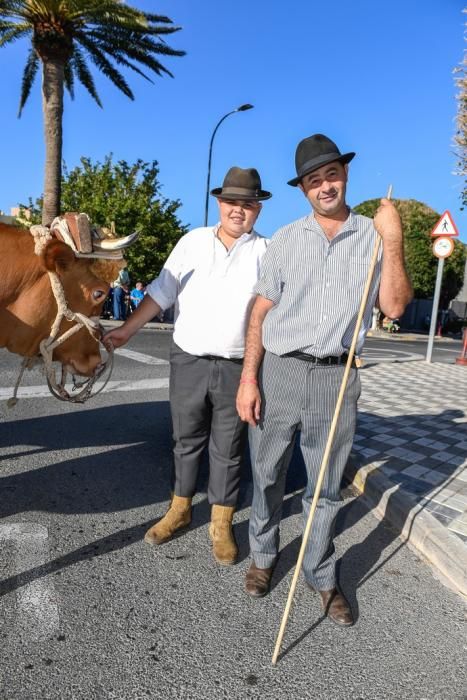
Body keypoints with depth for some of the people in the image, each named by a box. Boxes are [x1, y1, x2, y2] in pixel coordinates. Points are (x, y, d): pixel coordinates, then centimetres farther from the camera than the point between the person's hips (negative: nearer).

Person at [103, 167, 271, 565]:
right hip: (188, 361, 2)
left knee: (227, 448, 9)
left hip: (237, 368, -1)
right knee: (186, 439, 15)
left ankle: (221, 524, 26)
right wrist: (128, 329, -1)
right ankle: (180, 509, 34)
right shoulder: (193, 241, 6)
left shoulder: (266, 252, 1)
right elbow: (162, 291, 5)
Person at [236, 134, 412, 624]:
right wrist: (248, 379, -4)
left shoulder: (374, 237, 5)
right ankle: (263, 556, 37)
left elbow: (394, 307, -4)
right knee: (267, 475, 14)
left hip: (337, 379, 0)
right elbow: (261, 313, 2)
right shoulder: (285, 240, 4)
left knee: (326, 487, 13)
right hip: (279, 372, 1)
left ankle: (322, 578, 32)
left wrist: (393, 240, -10)